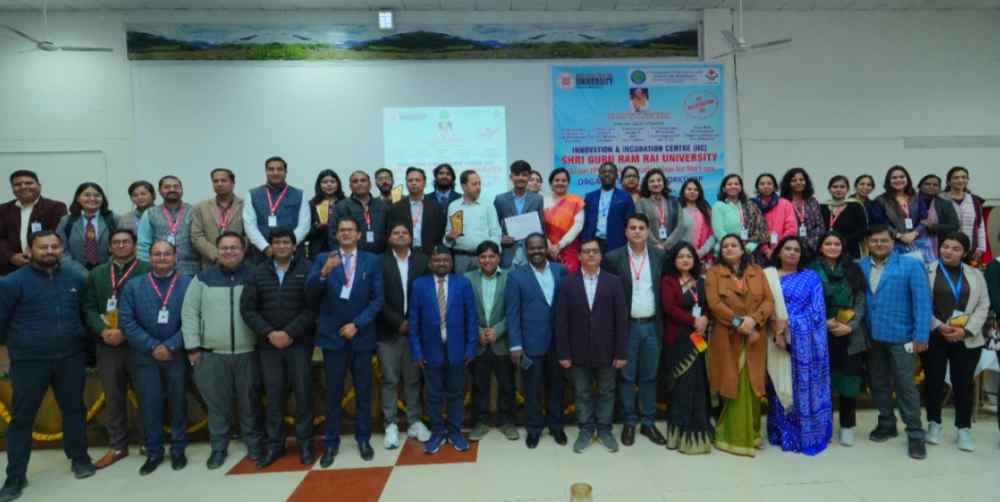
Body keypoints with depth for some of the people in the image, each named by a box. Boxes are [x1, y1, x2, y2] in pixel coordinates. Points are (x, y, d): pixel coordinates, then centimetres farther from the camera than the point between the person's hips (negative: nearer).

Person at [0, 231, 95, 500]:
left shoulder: (76, 277, 1)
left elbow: (87, 310, 11)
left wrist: (84, 340, 10)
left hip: (70, 357, 2)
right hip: (29, 361, -2)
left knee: (74, 409, 14)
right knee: (22, 417, 6)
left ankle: (79, 458, 30)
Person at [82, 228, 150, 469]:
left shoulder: (147, 270, -2)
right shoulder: (96, 274, 13)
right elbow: (89, 307, 7)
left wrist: (125, 332, -16)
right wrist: (103, 330, -10)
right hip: (107, 345, 4)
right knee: (113, 397, 12)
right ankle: (117, 446, 24)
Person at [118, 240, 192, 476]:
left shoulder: (188, 284, -3)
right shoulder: (133, 286, 4)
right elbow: (126, 320, -3)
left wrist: (170, 346, -14)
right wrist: (152, 346, -11)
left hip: (177, 355, -1)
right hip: (146, 356, 2)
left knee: (178, 402, 8)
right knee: (149, 404, 7)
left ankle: (178, 449, 22)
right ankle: (153, 452, 21)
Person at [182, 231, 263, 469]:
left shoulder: (255, 277, 2)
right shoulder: (203, 278, 4)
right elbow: (189, 313, 4)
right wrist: (192, 346, -1)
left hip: (248, 353, -1)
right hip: (211, 354, 1)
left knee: (249, 402, 10)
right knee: (217, 404, 11)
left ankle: (254, 443, 25)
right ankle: (218, 447, 26)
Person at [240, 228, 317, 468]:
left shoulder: (307, 269, -3)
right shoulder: (258, 273, 8)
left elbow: (312, 307, -9)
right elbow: (247, 308, 3)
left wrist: (289, 333, -14)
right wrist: (269, 333, -9)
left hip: (299, 343, -2)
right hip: (268, 345, 3)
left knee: (303, 393, 3)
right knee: (273, 395, 9)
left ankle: (305, 442, 17)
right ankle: (274, 444, 22)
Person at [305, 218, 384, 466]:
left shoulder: (372, 261, 2)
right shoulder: (323, 259, 2)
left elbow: (378, 299, -2)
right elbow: (309, 293, -11)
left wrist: (357, 324, -11)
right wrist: (323, 273, -30)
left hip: (362, 335, 1)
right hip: (333, 335, 0)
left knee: (364, 391, 10)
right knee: (333, 392, 7)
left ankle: (363, 438, 24)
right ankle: (331, 442, 19)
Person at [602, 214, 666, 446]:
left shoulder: (660, 256, 2)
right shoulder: (613, 258, -6)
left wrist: (664, 319, 1)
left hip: (652, 325, 2)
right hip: (627, 326, -2)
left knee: (650, 376, 12)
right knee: (627, 377, 8)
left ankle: (648, 422, 25)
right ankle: (630, 422, 22)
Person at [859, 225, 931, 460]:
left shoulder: (911, 265, -6)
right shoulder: (859, 267, 4)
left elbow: (922, 301, -9)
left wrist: (921, 335, -14)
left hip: (899, 335, -4)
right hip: (871, 336, 4)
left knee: (905, 385, 0)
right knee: (878, 383, 15)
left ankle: (915, 434, 13)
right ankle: (886, 424, 30)